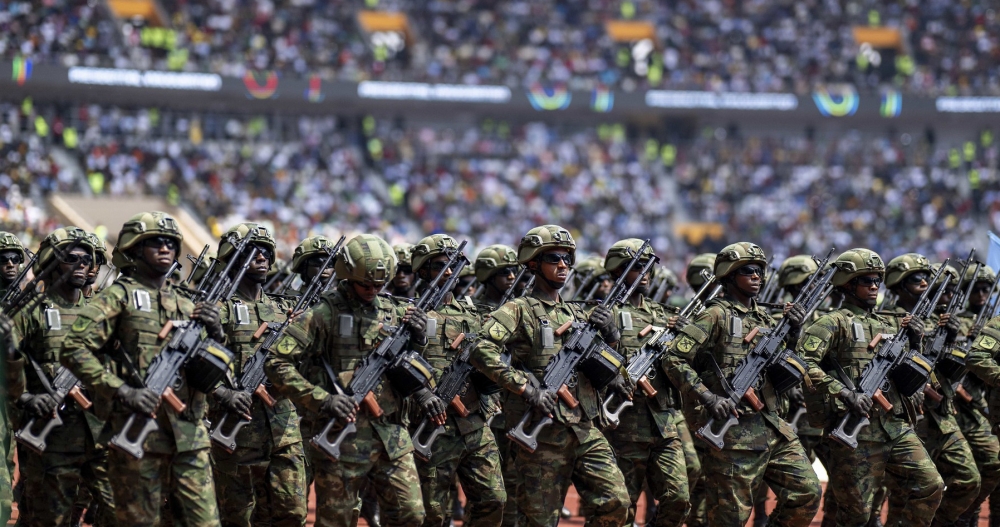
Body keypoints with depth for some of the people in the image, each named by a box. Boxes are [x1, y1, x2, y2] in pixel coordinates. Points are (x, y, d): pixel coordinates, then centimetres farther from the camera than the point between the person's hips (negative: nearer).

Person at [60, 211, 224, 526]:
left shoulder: (185, 304, 18)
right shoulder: (119, 296, 2)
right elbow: (74, 350, -9)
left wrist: (215, 335, -1)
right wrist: (122, 391, -16)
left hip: (190, 435, 5)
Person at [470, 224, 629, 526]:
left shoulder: (575, 315, 19)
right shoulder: (519, 311, -1)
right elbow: (483, 352, -17)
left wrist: (610, 338, 3)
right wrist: (526, 388, -19)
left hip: (585, 431, 6)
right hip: (543, 434, -6)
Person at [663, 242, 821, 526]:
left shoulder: (764, 318, 17)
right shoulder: (716, 316, -5)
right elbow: (673, 359, -12)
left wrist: (792, 333, 2)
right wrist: (708, 398, -19)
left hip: (775, 428, 7)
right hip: (735, 432, -7)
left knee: (807, 493, 1)